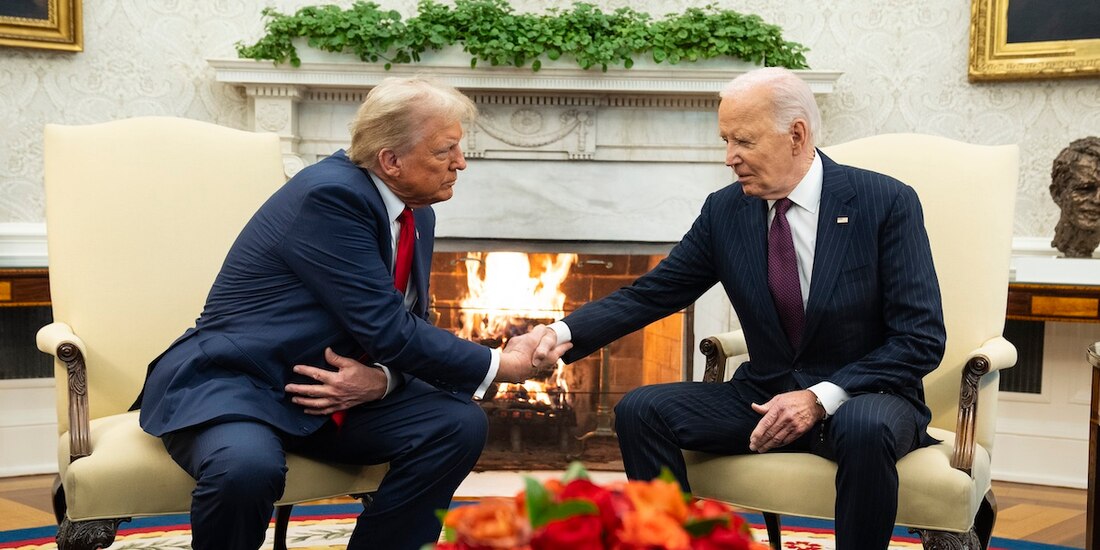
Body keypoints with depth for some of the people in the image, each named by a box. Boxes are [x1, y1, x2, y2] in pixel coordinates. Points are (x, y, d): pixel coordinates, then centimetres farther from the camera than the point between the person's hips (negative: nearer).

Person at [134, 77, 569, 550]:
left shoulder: (418, 216, 5)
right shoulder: (331, 194, -21)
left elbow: (405, 328, 8)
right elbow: (387, 330, -23)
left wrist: (381, 379, -16)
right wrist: (501, 365, -14)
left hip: (335, 389, 8)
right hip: (231, 383, -7)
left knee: (459, 424, -11)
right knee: (248, 467, -37)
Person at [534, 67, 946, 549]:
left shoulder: (886, 202, -11)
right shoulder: (724, 211, 0)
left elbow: (922, 338, -12)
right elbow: (649, 294, 2)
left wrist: (822, 397, -22)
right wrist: (564, 333, -15)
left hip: (862, 395, -3)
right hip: (765, 398, 4)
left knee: (864, 428, -38)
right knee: (639, 410, -15)